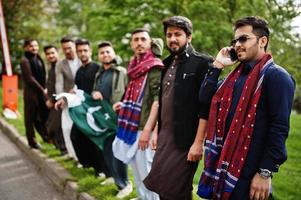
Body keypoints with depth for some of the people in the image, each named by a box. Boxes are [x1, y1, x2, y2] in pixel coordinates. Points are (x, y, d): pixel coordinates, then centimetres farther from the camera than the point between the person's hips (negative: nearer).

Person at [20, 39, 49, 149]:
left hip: (41, 91, 6)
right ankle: (32, 141, 12)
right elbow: (29, 78, -14)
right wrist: (42, 90, -12)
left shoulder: (38, 59, 11)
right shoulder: (25, 60, -10)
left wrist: (45, 89, 2)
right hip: (31, 92, -6)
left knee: (44, 115, 8)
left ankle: (45, 136, 21)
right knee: (31, 117, 3)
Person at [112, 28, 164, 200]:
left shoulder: (155, 67, -9)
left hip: (144, 128, -8)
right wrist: (124, 105, 14)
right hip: (131, 127, 8)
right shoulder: (134, 66, 14)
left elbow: (158, 100, -17)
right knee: (138, 175, 15)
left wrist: (147, 129, -22)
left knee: (147, 175, -3)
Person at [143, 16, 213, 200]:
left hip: (185, 140, -7)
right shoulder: (168, 63, 13)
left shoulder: (202, 63, -9)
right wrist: (158, 132, 14)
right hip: (165, 136, 7)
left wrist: (198, 142, -19)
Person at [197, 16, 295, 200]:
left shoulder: (276, 76, -10)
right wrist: (218, 65, 4)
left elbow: (279, 128, -17)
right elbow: (205, 99, 9)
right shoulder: (236, 75, 14)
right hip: (223, 167, 7)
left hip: (249, 173, -7)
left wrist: (265, 173, -20)